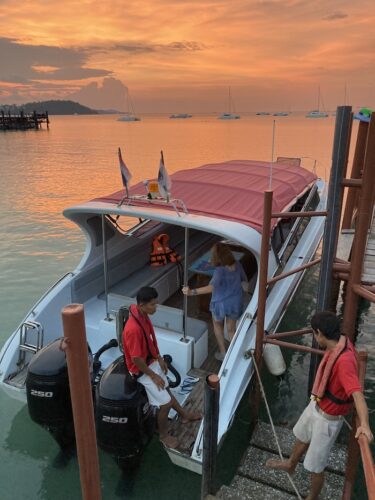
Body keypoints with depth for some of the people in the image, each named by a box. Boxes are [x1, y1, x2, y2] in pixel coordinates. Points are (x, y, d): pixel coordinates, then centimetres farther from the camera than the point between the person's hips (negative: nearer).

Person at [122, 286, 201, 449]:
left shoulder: (143, 315, -9)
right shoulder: (133, 329, -37)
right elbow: (136, 359, -27)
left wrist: (160, 358, 10)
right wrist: (153, 376, -16)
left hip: (152, 362, 8)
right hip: (142, 370, -8)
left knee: (165, 389, 27)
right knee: (165, 402, 3)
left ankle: (184, 415, 49)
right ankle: (163, 435, 28)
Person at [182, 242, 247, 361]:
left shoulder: (220, 270, -27)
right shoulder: (237, 265, -9)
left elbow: (211, 288, -39)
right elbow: (245, 280, 7)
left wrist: (191, 292, -43)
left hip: (221, 304, -4)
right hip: (236, 302, 5)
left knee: (217, 325, 25)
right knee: (231, 329, 23)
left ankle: (222, 353, 31)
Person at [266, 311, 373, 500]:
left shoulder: (344, 361, -40)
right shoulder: (341, 341, -12)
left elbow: (357, 393, -50)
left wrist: (364, 424, -61)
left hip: (328, 418, -9)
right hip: (316, 405, 9)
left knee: (315, 466, 10)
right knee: (302, 437, 34)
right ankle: (290, 464, 63)